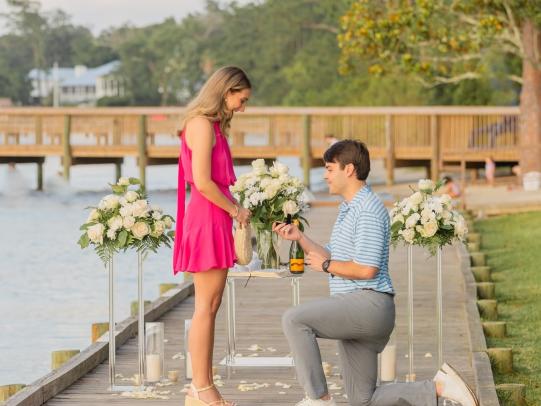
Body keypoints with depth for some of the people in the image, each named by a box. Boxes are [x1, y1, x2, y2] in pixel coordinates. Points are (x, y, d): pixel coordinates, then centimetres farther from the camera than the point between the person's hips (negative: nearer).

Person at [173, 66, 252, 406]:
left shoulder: (214, 125, 18)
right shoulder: (202, 124, -13)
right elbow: (202, 181, -19)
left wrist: (234, 208, 5)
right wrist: (235, 210, -9)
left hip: (216, 218, 10)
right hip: (207, 220, -10)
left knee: (210, 307, 11)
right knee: (206, 307, -6)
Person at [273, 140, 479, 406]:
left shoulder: (368, 210, -13)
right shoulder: (347, 209, 21)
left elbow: (366, 269, -21)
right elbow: (332, 259, 23)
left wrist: (326, 265, -9)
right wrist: (299, 237, 12)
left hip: (368, 304, -11)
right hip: (354, 313, 11)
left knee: (294, 320, -22)